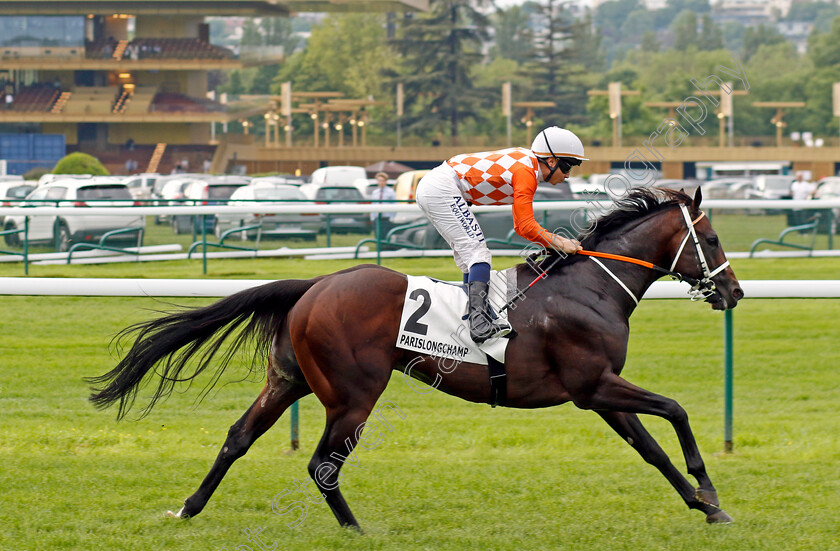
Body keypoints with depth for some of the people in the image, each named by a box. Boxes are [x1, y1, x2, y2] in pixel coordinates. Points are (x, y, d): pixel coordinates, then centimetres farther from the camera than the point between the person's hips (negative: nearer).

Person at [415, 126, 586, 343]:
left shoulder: (525, 163, 16)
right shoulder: (526, 172, -13)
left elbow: (521, 226, 20)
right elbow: (526, 227, -16)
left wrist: (556, 240, 10)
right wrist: (560, 244, -9)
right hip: (441, 189, -11)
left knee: (468, 258, 12)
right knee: (478, 253, -15)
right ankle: (480, 323, -27)